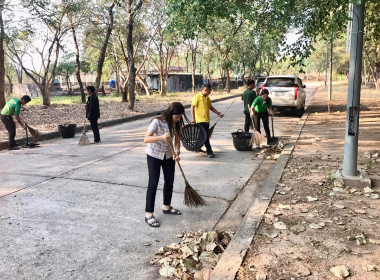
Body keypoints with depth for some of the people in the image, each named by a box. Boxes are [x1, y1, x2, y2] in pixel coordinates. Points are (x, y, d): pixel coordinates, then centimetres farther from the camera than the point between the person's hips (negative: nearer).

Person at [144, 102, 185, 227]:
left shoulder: (177, 123, -8)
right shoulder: (157, 121, -25)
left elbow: (177, 140, -3)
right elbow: (146, 139, -27)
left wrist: (177, 152, -21)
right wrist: (161, 137, -42)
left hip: (168, 155, 6)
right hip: (154, 155, -6)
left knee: (170, 181, 12)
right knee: (153, 183, -6)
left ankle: (166, 207, 33)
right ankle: (149, 214, 2)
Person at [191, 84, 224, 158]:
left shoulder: (207, 98, 15)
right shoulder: (197, 96, -8)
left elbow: (211, 107, 25)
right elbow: (192, 107, -12)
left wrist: (218, 113, 17)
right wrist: (193, 118, -18)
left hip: (207, 120, 8)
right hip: (200, 120, -8)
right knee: (205, 136, -9)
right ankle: (209, 151, -6)